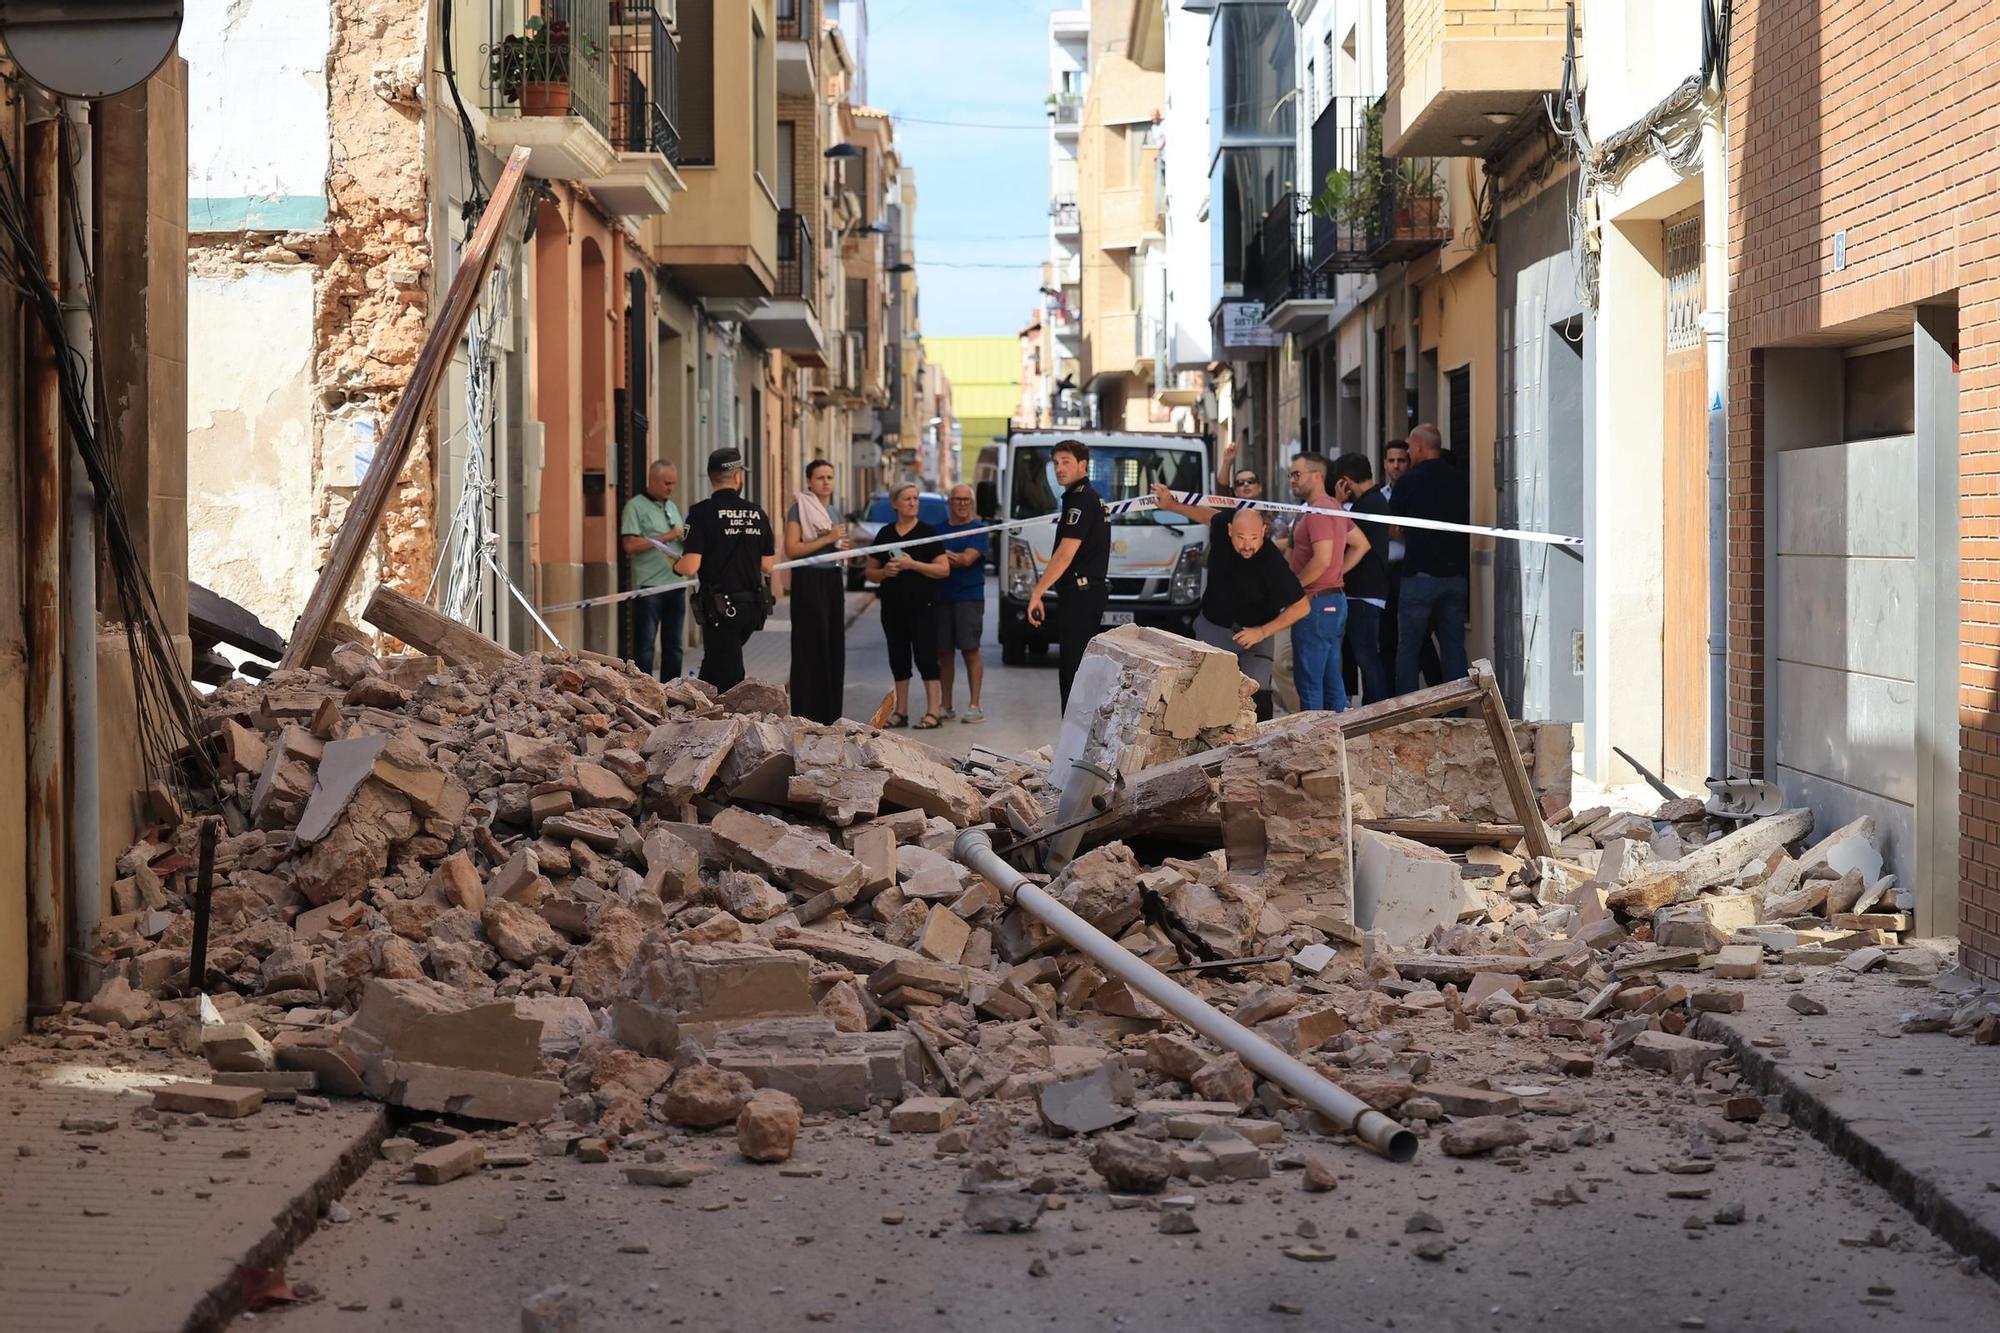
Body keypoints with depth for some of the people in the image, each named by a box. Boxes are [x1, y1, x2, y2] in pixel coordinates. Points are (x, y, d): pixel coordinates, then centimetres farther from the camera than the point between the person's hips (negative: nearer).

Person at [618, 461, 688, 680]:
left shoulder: (672, 507, 19)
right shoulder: (635, 506, -3)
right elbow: (630, 545, -15)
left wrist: (686, 536, 3)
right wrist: (667, 536, -13)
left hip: (676, 584, 7)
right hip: (649, 586, -7)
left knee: (673, 645, 9)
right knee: (645, 645, -5)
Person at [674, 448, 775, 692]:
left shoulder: (702, 513, -10)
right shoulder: (757, 514, 4)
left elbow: (691, 566, -16)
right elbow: (767, 566, 8)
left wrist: (674, 565, 6)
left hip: (720, 608, -5)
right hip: (753, 606, 5)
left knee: (729, 679, -1)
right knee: (712, 666, 20)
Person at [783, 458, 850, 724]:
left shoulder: (832, 511, 16)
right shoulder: (799, 508, -6)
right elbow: (791, 549, -16)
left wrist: (843, 547, 8)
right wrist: (828, 538, -16)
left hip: (833, 580, 8)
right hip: (809, 580, -8)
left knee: (834, 646, 7)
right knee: (811, 647, -6)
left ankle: (830, 713, 12)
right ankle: (807, 714, -3)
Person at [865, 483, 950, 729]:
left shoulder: (928, 532, -1)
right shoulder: (885, 534, 11)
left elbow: (944, 569, -7)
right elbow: (870, 572, 13)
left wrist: (913, 564, -16)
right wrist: (884, 572, -8)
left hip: (922, 605, -4)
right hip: (893, 607, 4)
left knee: (926, 657, -7)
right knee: (898, 659, 9)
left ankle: (932, 712, -7)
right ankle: (901, 711, 16)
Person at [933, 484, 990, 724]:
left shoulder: (978, 529, 0)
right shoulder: (939, 530, 15)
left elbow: (967, 559, -12)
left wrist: (945, 555, -4)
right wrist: (953, 557, -3)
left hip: (969, 597, -5)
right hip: (942, 597, 5)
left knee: (970, 650, -7)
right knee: (943, 652, 6)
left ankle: (974, 706, -5)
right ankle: (946, 706, 13)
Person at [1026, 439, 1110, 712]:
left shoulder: (1081, 500, -14)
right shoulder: (1092, 498, 19)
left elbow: (1065, 555, -21)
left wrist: (1037, 592, -20)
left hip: (1079, 595, -11)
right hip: (1090, 591, 11)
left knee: (1074, 670, -10)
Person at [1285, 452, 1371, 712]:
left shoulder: (1319, 510, -16)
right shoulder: (1334, 507, 15)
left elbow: (1322, 559, -26)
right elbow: (1361, 544, 22)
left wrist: (1292, 586, -15)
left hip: (1316, 604, -10)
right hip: (1335, 601, 10)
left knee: (1309, 681, -7)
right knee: (1331, 679, 13)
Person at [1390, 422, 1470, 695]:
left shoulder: (1409, 481, -6)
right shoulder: (1459, 480, 5)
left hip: (1419, 575, -4)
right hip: (1455, 576, 4)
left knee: (1408, 648, 3)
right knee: (1454, 647, 6)